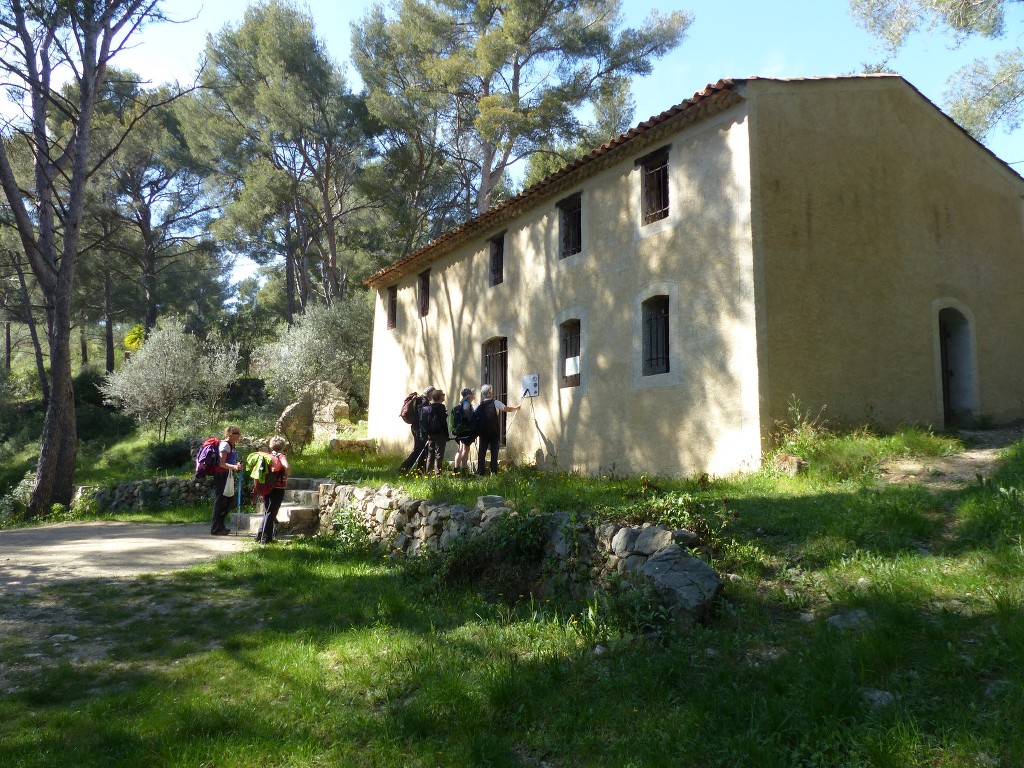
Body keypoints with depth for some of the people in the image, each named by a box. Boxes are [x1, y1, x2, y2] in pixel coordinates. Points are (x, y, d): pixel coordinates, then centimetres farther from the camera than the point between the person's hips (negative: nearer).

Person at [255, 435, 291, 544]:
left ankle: (260, 536, 20)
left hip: (266, 488, 6)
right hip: (278, 488, -6)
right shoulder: (281, 456, -9)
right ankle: (265, 538, -1)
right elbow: (287, 467, -29)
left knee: (267, 512, 18)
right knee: (271, 513, -2)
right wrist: (286, 476, -9)